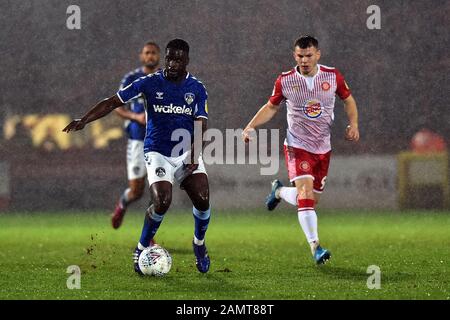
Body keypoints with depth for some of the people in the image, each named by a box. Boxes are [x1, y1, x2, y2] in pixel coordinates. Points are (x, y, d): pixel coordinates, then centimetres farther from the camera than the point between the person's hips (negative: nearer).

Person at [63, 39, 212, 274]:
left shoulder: (197, 89, 4)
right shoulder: (150, 83, -2)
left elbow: (201, 124, -2)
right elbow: (113, 102, -3)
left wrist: (194, 153, -18)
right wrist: (84, 121, -14)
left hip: (187, 153, 2)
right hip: (158, 153, -2)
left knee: (202, 200, -16)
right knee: (162, 202, -23)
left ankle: (199, 244, 15)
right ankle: (141, 249, 1)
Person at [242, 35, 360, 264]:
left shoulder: (333, 76, -3)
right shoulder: (285, 81, -5)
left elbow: (348, 100, 12)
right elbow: (271, 107, 9)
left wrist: (353, 124, -5)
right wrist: (250, 127, -4)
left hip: (323, 148, 3)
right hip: (297, 145, -3)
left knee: (311, 200, 7)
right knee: (305, 192, -21)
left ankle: (279, 191, 39)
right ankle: (315, 246, -21)